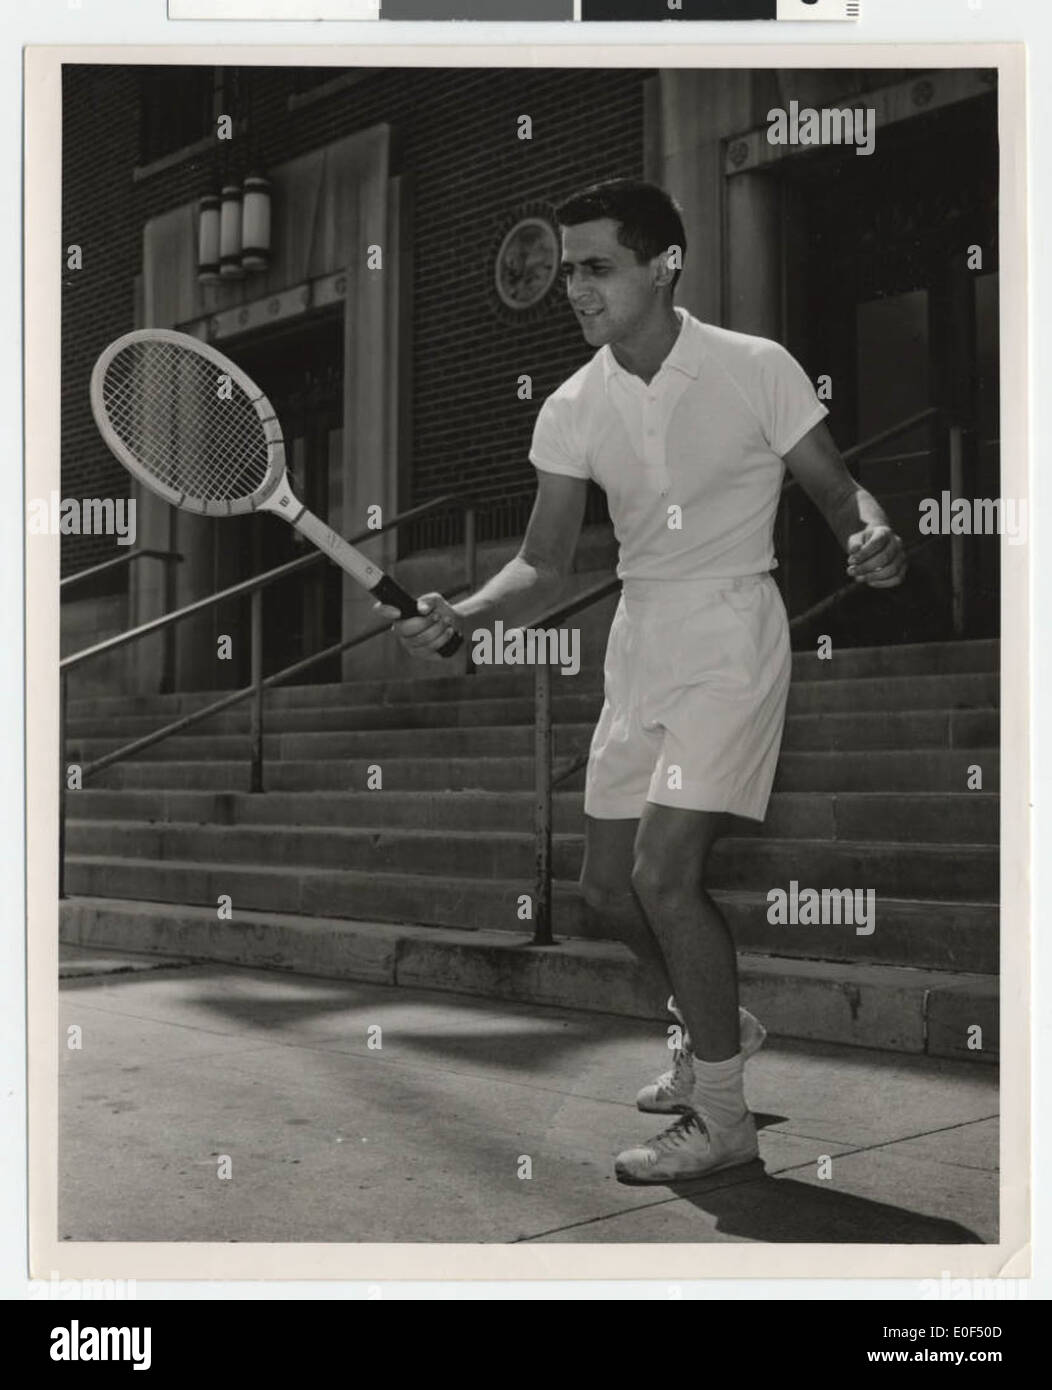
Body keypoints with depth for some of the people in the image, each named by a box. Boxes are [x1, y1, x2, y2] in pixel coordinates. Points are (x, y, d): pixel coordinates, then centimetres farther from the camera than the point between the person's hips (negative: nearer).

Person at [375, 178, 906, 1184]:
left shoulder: (757, 370, -9)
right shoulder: (573, 409, 1)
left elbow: (836, 489, -1)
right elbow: (544, 566, 0)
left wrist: (871, 537, -24)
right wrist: (462, 614, -19)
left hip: (730, 638, -6)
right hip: (637, 646, 6)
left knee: (662, 872, -16)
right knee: (607, 886, 10)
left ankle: (721, 1118, 3)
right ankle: (720, 1026, 39)